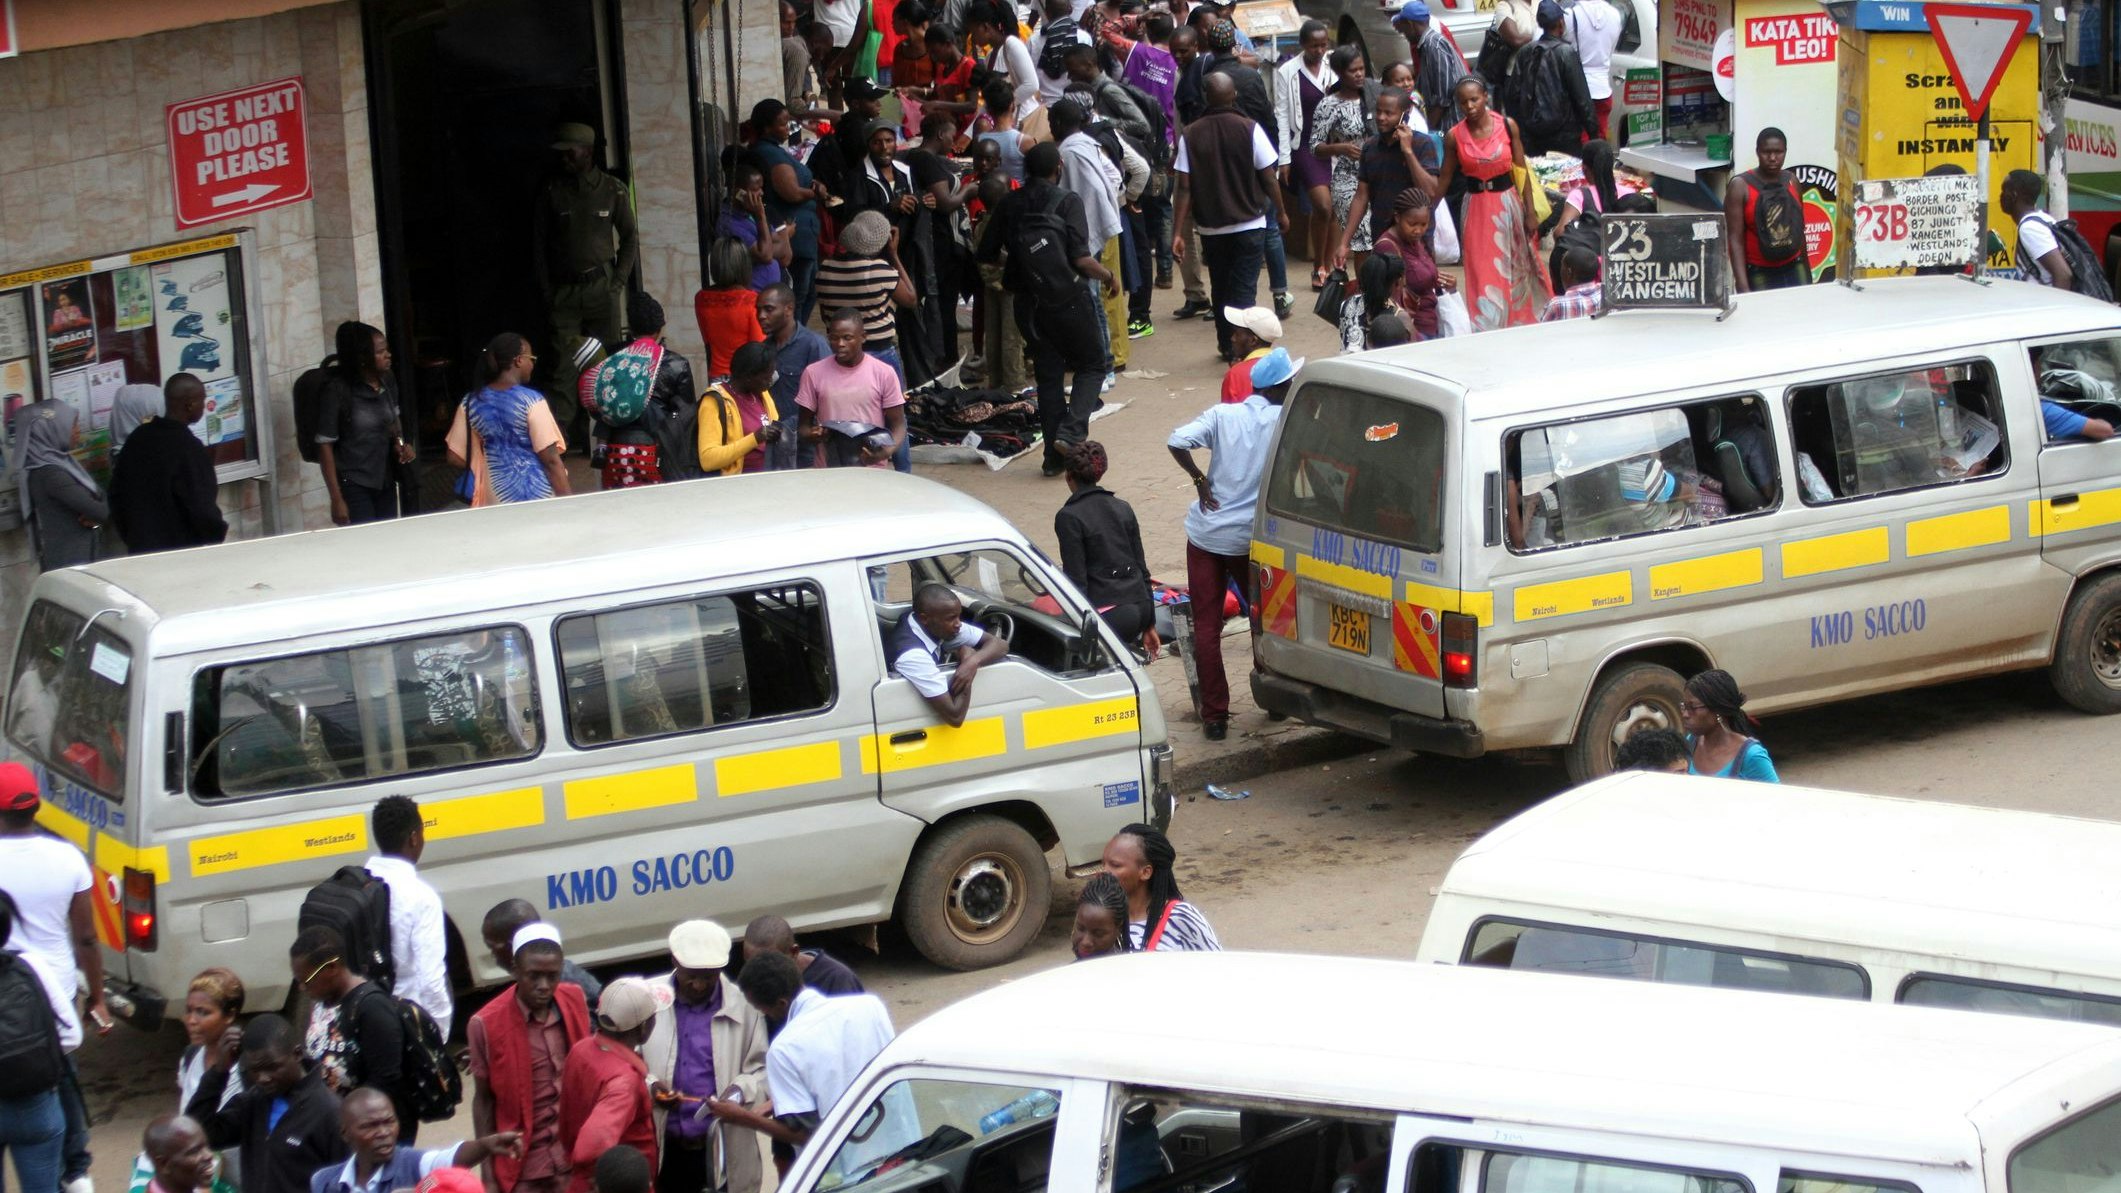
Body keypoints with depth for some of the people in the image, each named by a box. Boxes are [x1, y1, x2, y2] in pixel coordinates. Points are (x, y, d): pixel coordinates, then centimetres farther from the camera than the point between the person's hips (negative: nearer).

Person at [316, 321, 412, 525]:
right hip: (354, 484, -6)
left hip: (386, 481, 6)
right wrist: (337, 499, -14)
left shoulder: (387, 381, 1)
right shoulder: (338, 391, -16)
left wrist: (399, 442, -1)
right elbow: (325, 446, -13)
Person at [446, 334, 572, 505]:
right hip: (537, 496, -4)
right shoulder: (531, 401, -12)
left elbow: (455, 456, 6)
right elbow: (550, 459, -13)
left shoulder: (470, 403, 3)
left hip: (495, 499, 4)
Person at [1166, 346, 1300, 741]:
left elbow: (1177, 442, -16)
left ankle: (1214, 716, 3)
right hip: (1252, 538, -1)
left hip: (1207, 534, 1)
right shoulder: (1287, 422, -7)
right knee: (1265, 614, 22)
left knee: (1206, 626, 5)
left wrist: (1200, 479, -4)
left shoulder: (1222, 415, -3)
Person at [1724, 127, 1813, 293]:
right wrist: (1743, 287, -19)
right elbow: (1735, 240, -12)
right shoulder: (1740, 186, -8)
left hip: (1794, 270, 4)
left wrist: (1807, 273, 20)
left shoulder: (1792, 182, 7)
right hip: (1759, 274, -4)